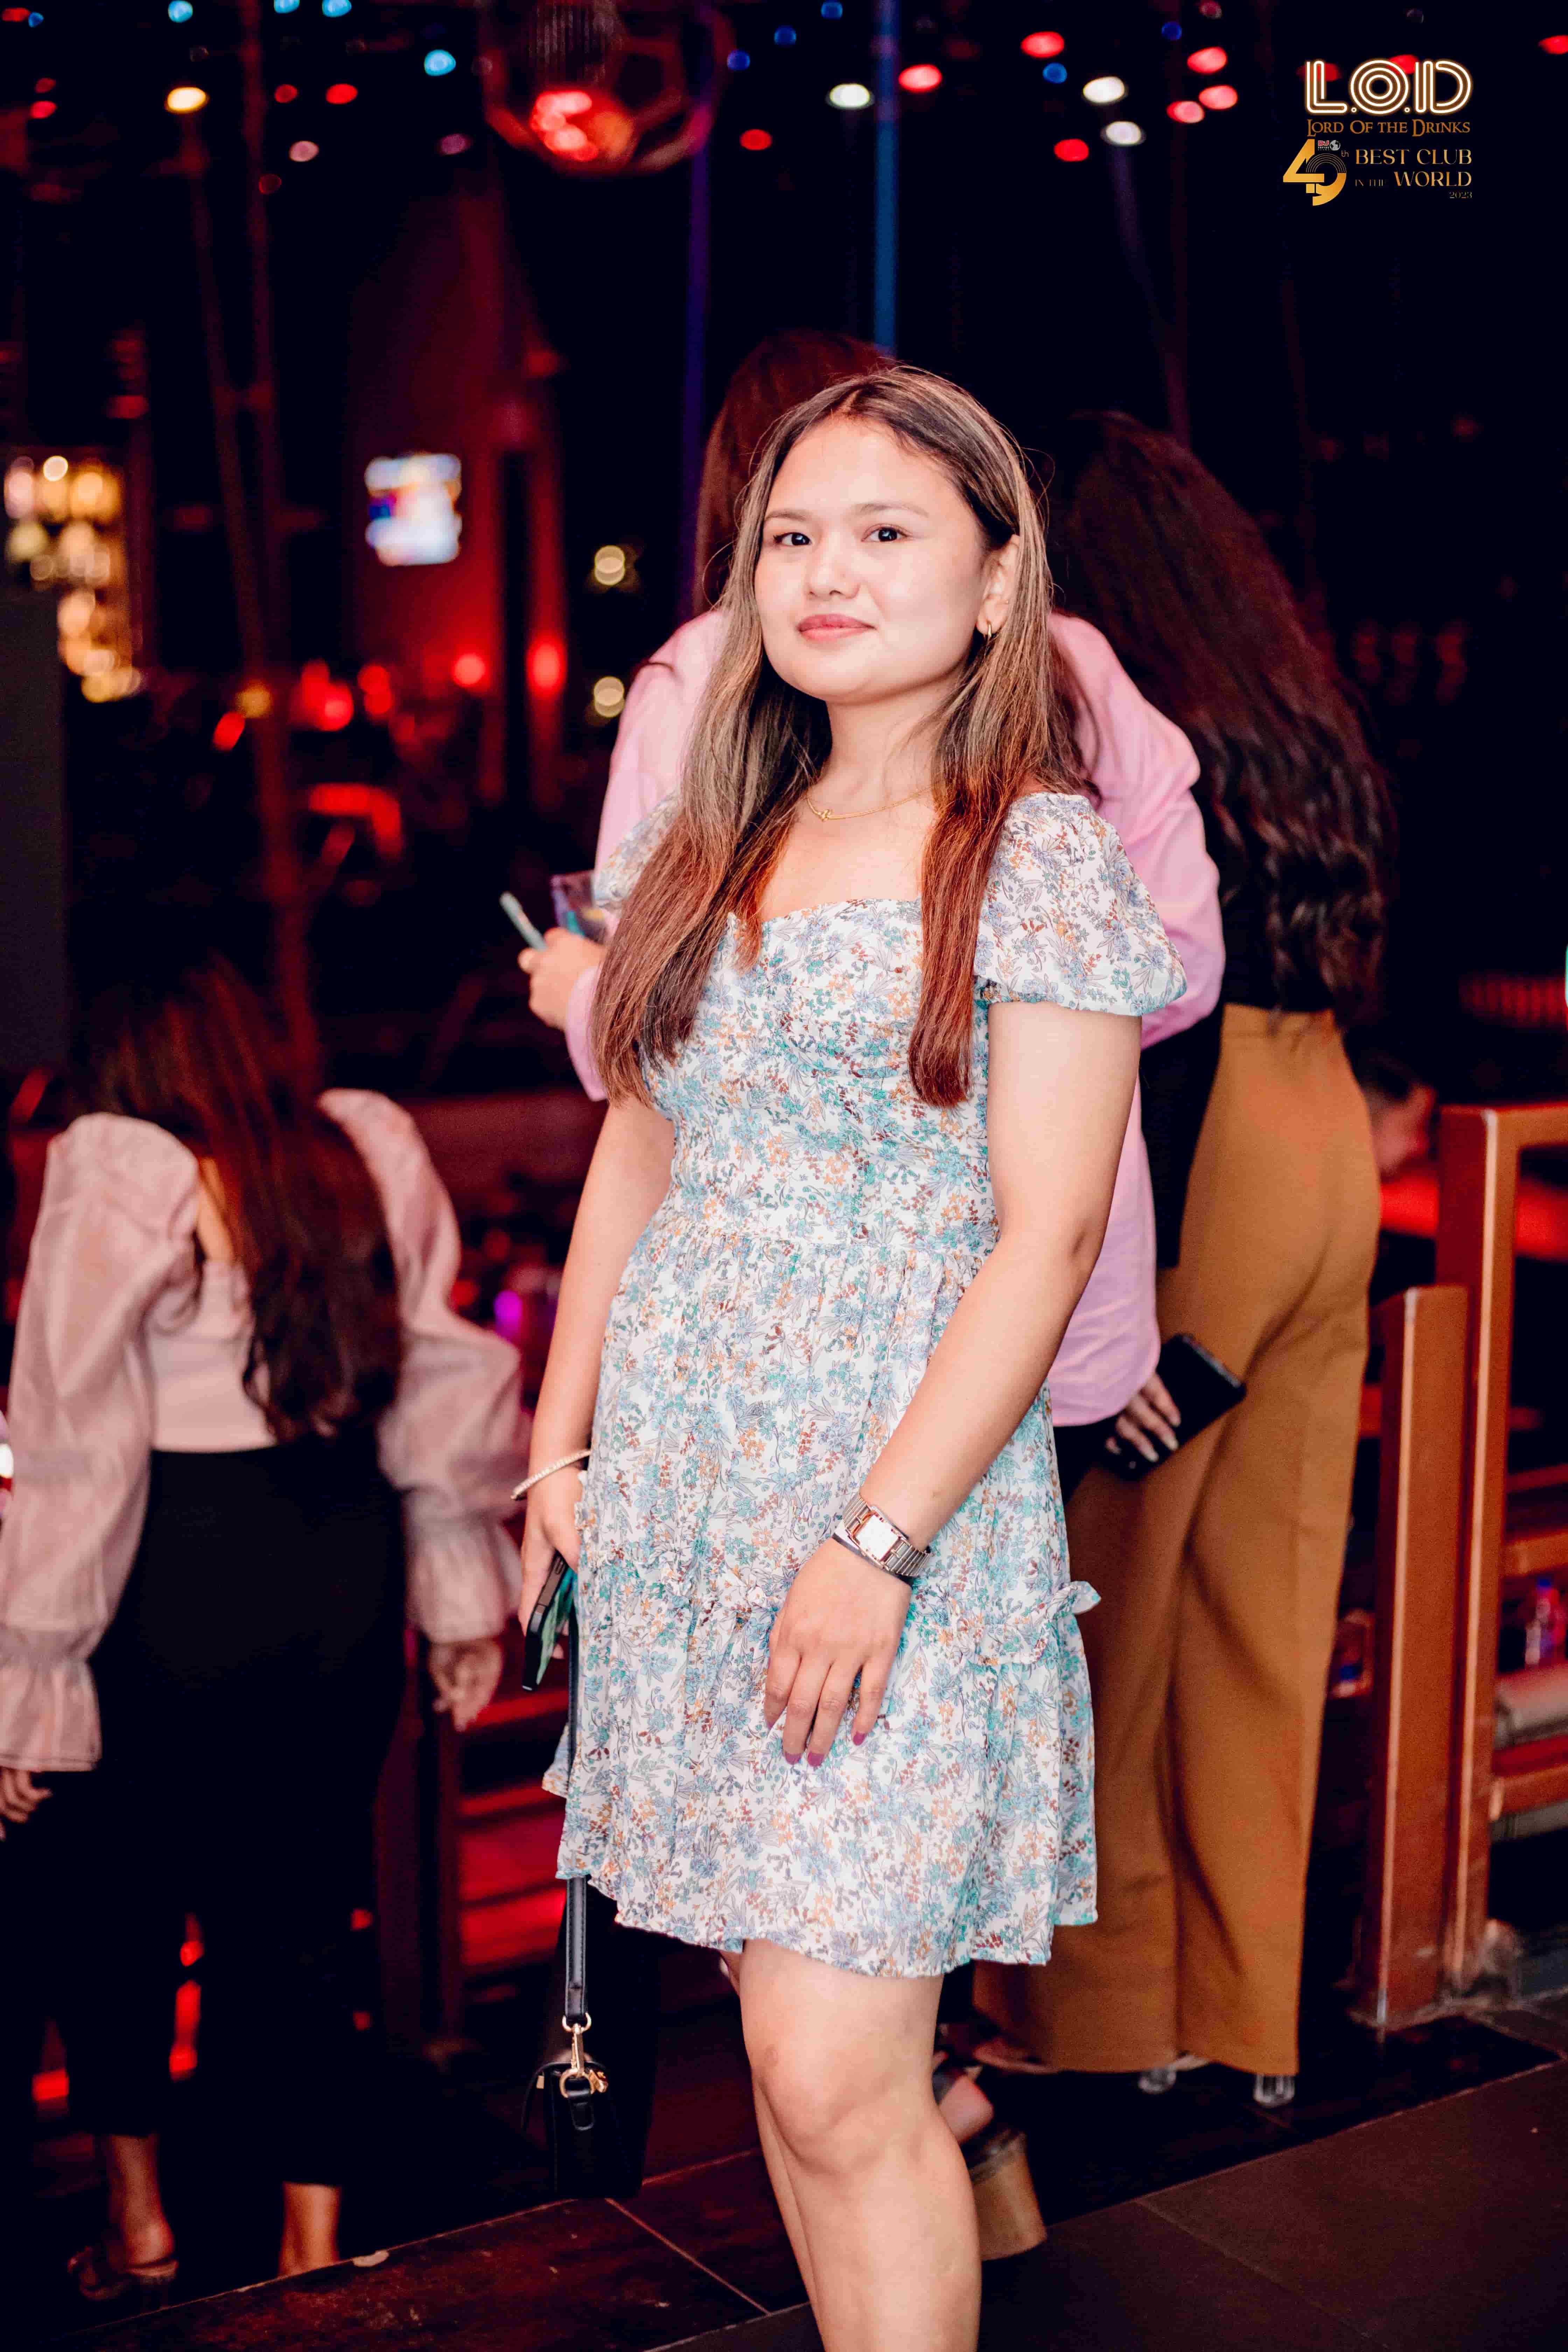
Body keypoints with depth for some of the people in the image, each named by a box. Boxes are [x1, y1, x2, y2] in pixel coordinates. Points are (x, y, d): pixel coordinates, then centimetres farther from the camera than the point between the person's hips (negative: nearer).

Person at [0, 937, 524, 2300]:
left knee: (112, 1897, 18)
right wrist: (467, 1596, 13)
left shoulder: (112, 1183, -10)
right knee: (298, 1907, 15)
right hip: (347, 1573, 4)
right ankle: (315, 2251, 20)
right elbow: (444, 1387, 4)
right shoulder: (372, 1157, 2)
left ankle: (139, 2221, 27)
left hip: (180, 1575, -4)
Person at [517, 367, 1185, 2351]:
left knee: (838, 2083, -7)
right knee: (785, 2039, 12)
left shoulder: (1046, 859, -5)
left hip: (910, 1513, -5)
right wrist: (558, 1443, 12)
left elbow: (1047, 1235, -11)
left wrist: (879, 1540, -16)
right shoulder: (704, 851, 13)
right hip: (680, 1501, 6)